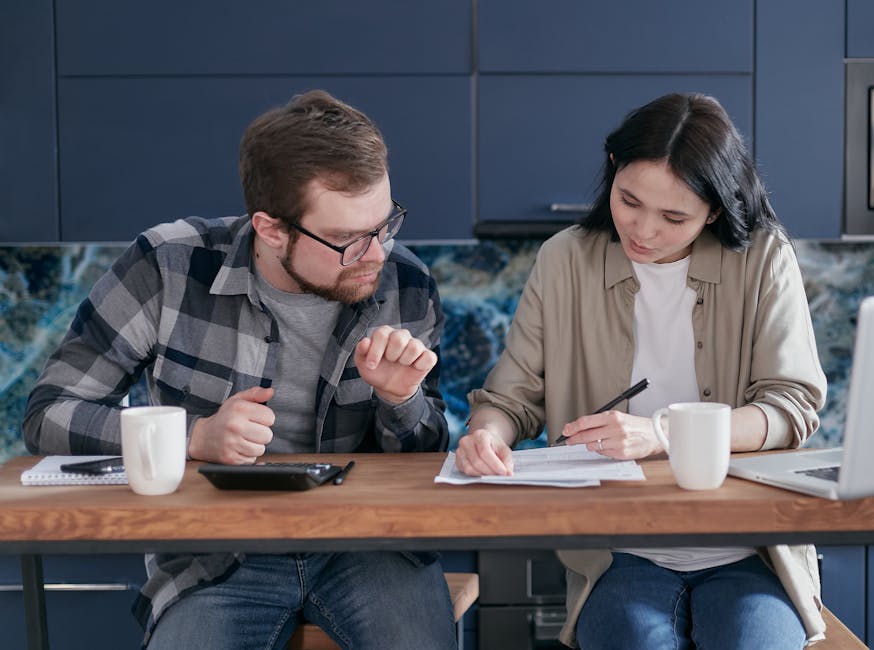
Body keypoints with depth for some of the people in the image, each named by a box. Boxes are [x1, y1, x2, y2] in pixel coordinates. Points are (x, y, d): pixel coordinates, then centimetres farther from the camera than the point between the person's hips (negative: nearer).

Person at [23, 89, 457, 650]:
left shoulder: (407, 285, -1)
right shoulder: (169, 267, -10)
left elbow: (426, 460, 9)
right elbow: (49, 415, -7)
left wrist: (401, 400, -14)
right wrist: (196, 437, -20)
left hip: (368, 542, 2)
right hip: (213, 556, -1)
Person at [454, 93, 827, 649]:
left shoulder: (765, 259, 1)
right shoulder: (565, 262, 4)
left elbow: (792, 406, -6)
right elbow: (512, 396, 7)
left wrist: (662, 435, -20)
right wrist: (488, 432, -18)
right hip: (622, 555, 0)